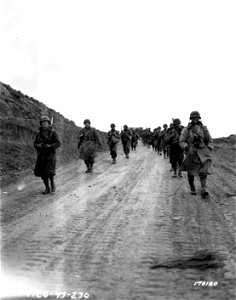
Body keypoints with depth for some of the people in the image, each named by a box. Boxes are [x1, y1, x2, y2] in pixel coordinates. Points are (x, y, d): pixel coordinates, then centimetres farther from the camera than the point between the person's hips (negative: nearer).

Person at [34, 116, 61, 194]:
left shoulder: (53, 132, -4)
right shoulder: (39, 133, 9)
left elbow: (58, 143, -8)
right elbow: (35, 143, 12)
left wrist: (50, 146, -23)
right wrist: (38, 146, -11)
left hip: (50, 154, -4)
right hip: (41, 155, 4)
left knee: (49, 172, -15)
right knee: (42, 172, 1)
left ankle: (52, 184, 13)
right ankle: (47, 188, 15)